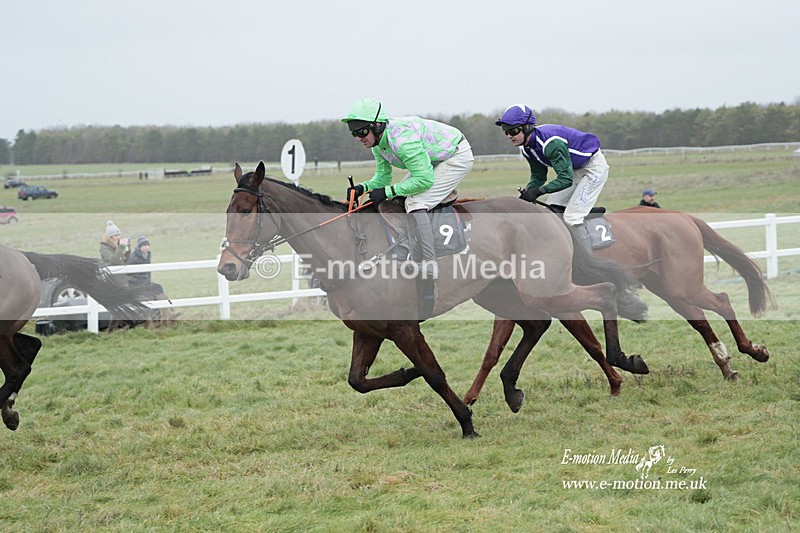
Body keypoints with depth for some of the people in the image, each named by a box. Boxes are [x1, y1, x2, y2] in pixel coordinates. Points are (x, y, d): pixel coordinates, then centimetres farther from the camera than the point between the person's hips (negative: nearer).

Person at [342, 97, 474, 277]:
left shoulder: (401, 138, -34)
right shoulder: (377, 141, -4)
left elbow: (425, 179, -33)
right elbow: (382, 176, 5)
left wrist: (388, 192, -30)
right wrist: (362, 188, -15)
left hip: (458, 157, -10)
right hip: (432, 161, 10)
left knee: (414, 202, -22)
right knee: (398, 198, 11)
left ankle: (430, 266, -26)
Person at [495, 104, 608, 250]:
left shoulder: (551, 142, -35)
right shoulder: (527, 148, -6)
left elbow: (566, 178, -34)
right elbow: (538, 177, 4)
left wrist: (538, 191, -36)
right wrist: (526, 193, -14)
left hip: (593, 166, -9)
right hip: (573, 169, 9)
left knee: (571, 217, -16)